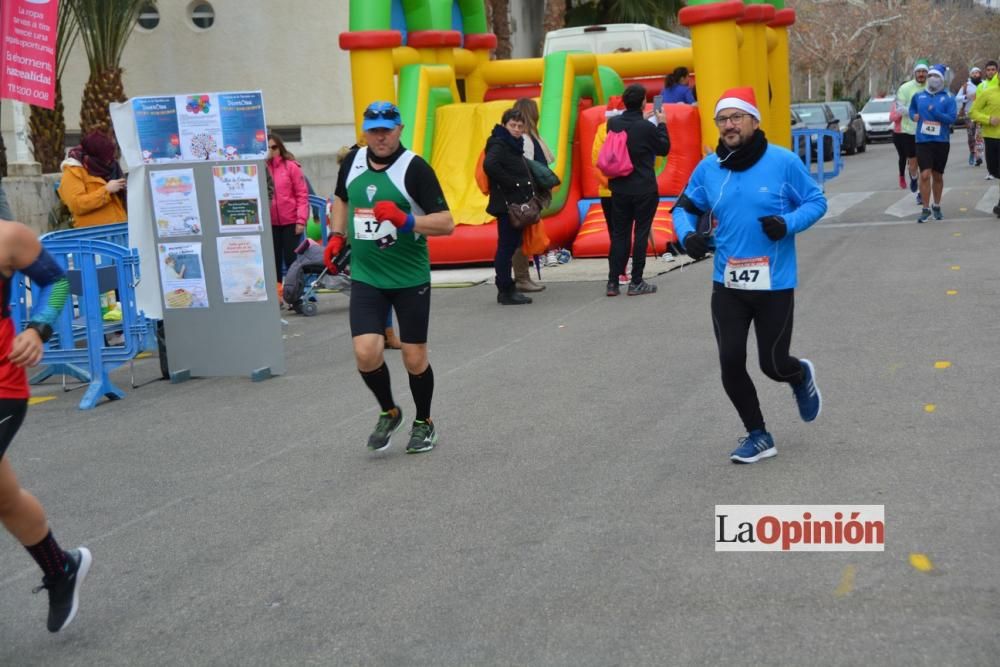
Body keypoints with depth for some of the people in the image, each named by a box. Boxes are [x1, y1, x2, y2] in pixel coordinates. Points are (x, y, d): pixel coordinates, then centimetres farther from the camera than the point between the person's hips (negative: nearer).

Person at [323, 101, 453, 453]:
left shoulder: (414, 168, -13)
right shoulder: (353, 161, 4)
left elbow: (446, 223, -17)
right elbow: (341, 198, 25)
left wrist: (405, 220, -32)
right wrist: (337, 235, 12)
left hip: (411, 278, -3)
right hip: (365, 276, 3)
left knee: (414, 358, 5)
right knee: (366, 353, -9)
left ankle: (423, 423, 29)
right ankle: (388, 413, 19)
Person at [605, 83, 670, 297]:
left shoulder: (613, 123, -3)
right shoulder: (647, 127, -16)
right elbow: (664, 149, -1)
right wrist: (662, 124, 10)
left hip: (619, 189, 4)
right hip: (644, 190, -4)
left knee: (619, 234, 10)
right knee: (641, 234, 4)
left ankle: (612, 282, 8)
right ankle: (636, 282, 6)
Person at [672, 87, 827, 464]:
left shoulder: (783, 162, -9)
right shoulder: (708, 169, 1)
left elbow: (816, 201, 0)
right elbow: (684, 208, 13)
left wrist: (788, 224, -19)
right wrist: (687, 235, -9)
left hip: (775, 285, -3)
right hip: (726, 285, 3)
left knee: (773, 364, 4)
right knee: (731, 365, 1)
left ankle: (802, 377, 43)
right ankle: (758, 436, 21)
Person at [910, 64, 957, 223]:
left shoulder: (948, 98, -3)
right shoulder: (918, 96, 4)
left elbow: (952, 118, -11)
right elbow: (912, 109, 23)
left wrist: (935, 112, -22)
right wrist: (914, 115, 1)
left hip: (942, 141, 0)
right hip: (923, 140, 0)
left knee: (938, 176, 13)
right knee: (925, 175, -12)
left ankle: (936, 206, 29)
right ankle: (925, 209, -5)